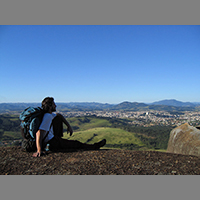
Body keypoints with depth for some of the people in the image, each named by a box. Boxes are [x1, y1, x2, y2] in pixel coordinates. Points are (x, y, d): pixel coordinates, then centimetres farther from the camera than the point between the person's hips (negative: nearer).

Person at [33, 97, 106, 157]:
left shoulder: (50, 114, 2)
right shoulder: (47, 117, -27)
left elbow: (59, 115, 20)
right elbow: (39, 133, -37)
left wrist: (69, 126, 12)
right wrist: (39, 150, -44)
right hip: (52, 143, -9)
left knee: (58, 116, 10)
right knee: (76, 144, 2)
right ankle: (94, 147, 21)